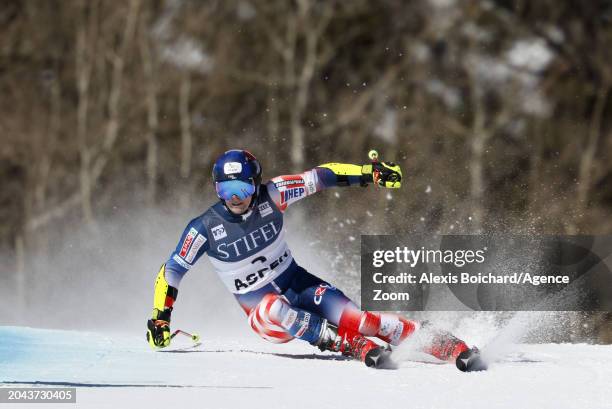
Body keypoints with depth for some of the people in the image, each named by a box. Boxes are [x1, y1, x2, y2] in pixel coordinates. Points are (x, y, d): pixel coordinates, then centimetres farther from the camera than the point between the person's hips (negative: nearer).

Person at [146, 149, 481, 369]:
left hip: (299, 284, 1)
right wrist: (160, 318, -10)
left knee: (352, 317, -23)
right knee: (274, 310, -39)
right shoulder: (205, 229, -14)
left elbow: (318, 178, -10)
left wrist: (370, 173, -18)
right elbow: (171, 270, -4)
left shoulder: (268, 198, -11)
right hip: (261, 309, -1)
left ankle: (446, 346, -26)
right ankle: (353, 346, -40)